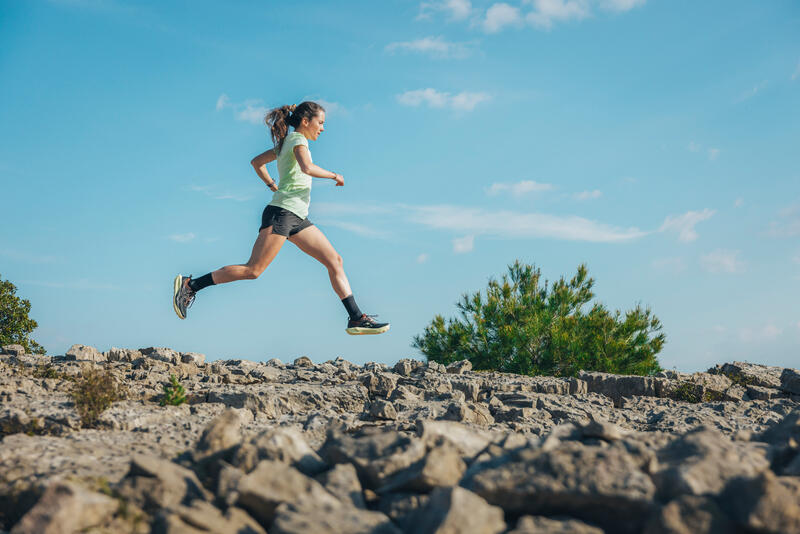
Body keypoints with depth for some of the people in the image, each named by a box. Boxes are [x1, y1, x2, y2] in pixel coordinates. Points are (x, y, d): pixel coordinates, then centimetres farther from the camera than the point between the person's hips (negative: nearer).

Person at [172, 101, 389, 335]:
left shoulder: (286, 142, 22)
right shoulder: (297, 139, -4)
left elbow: (257, 162, 31)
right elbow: (307, 167, -24)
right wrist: (334, 176, -10)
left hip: (297, 218, 10)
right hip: (281, 213, -10)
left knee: (335, 261, 1)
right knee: (253, 270, -12)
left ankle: (356, 318, -1)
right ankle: (190, 284, -4)